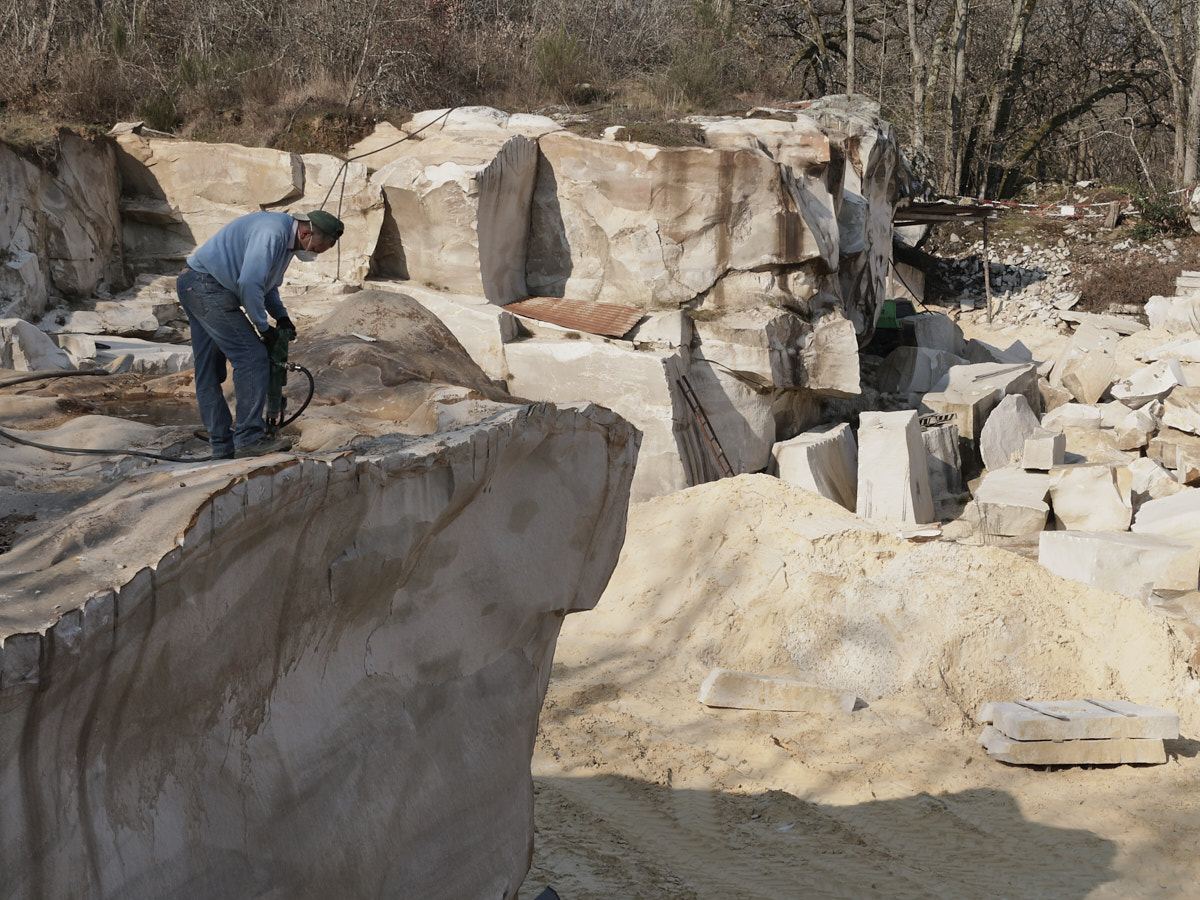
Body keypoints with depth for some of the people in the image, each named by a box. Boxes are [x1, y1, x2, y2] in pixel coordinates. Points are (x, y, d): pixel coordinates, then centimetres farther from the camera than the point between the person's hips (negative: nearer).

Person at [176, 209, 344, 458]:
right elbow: (249, 283, -26)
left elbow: (267, 284, 27)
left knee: (208, 373, 12)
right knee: (252, 358, -12)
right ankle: (249, 438, -12)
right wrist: (263, 327, -15)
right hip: (208, 286, -11)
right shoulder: (272, 232, -20)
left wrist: (281, 316, 11)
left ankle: (222, 447, 17)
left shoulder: (286, 240, 14)